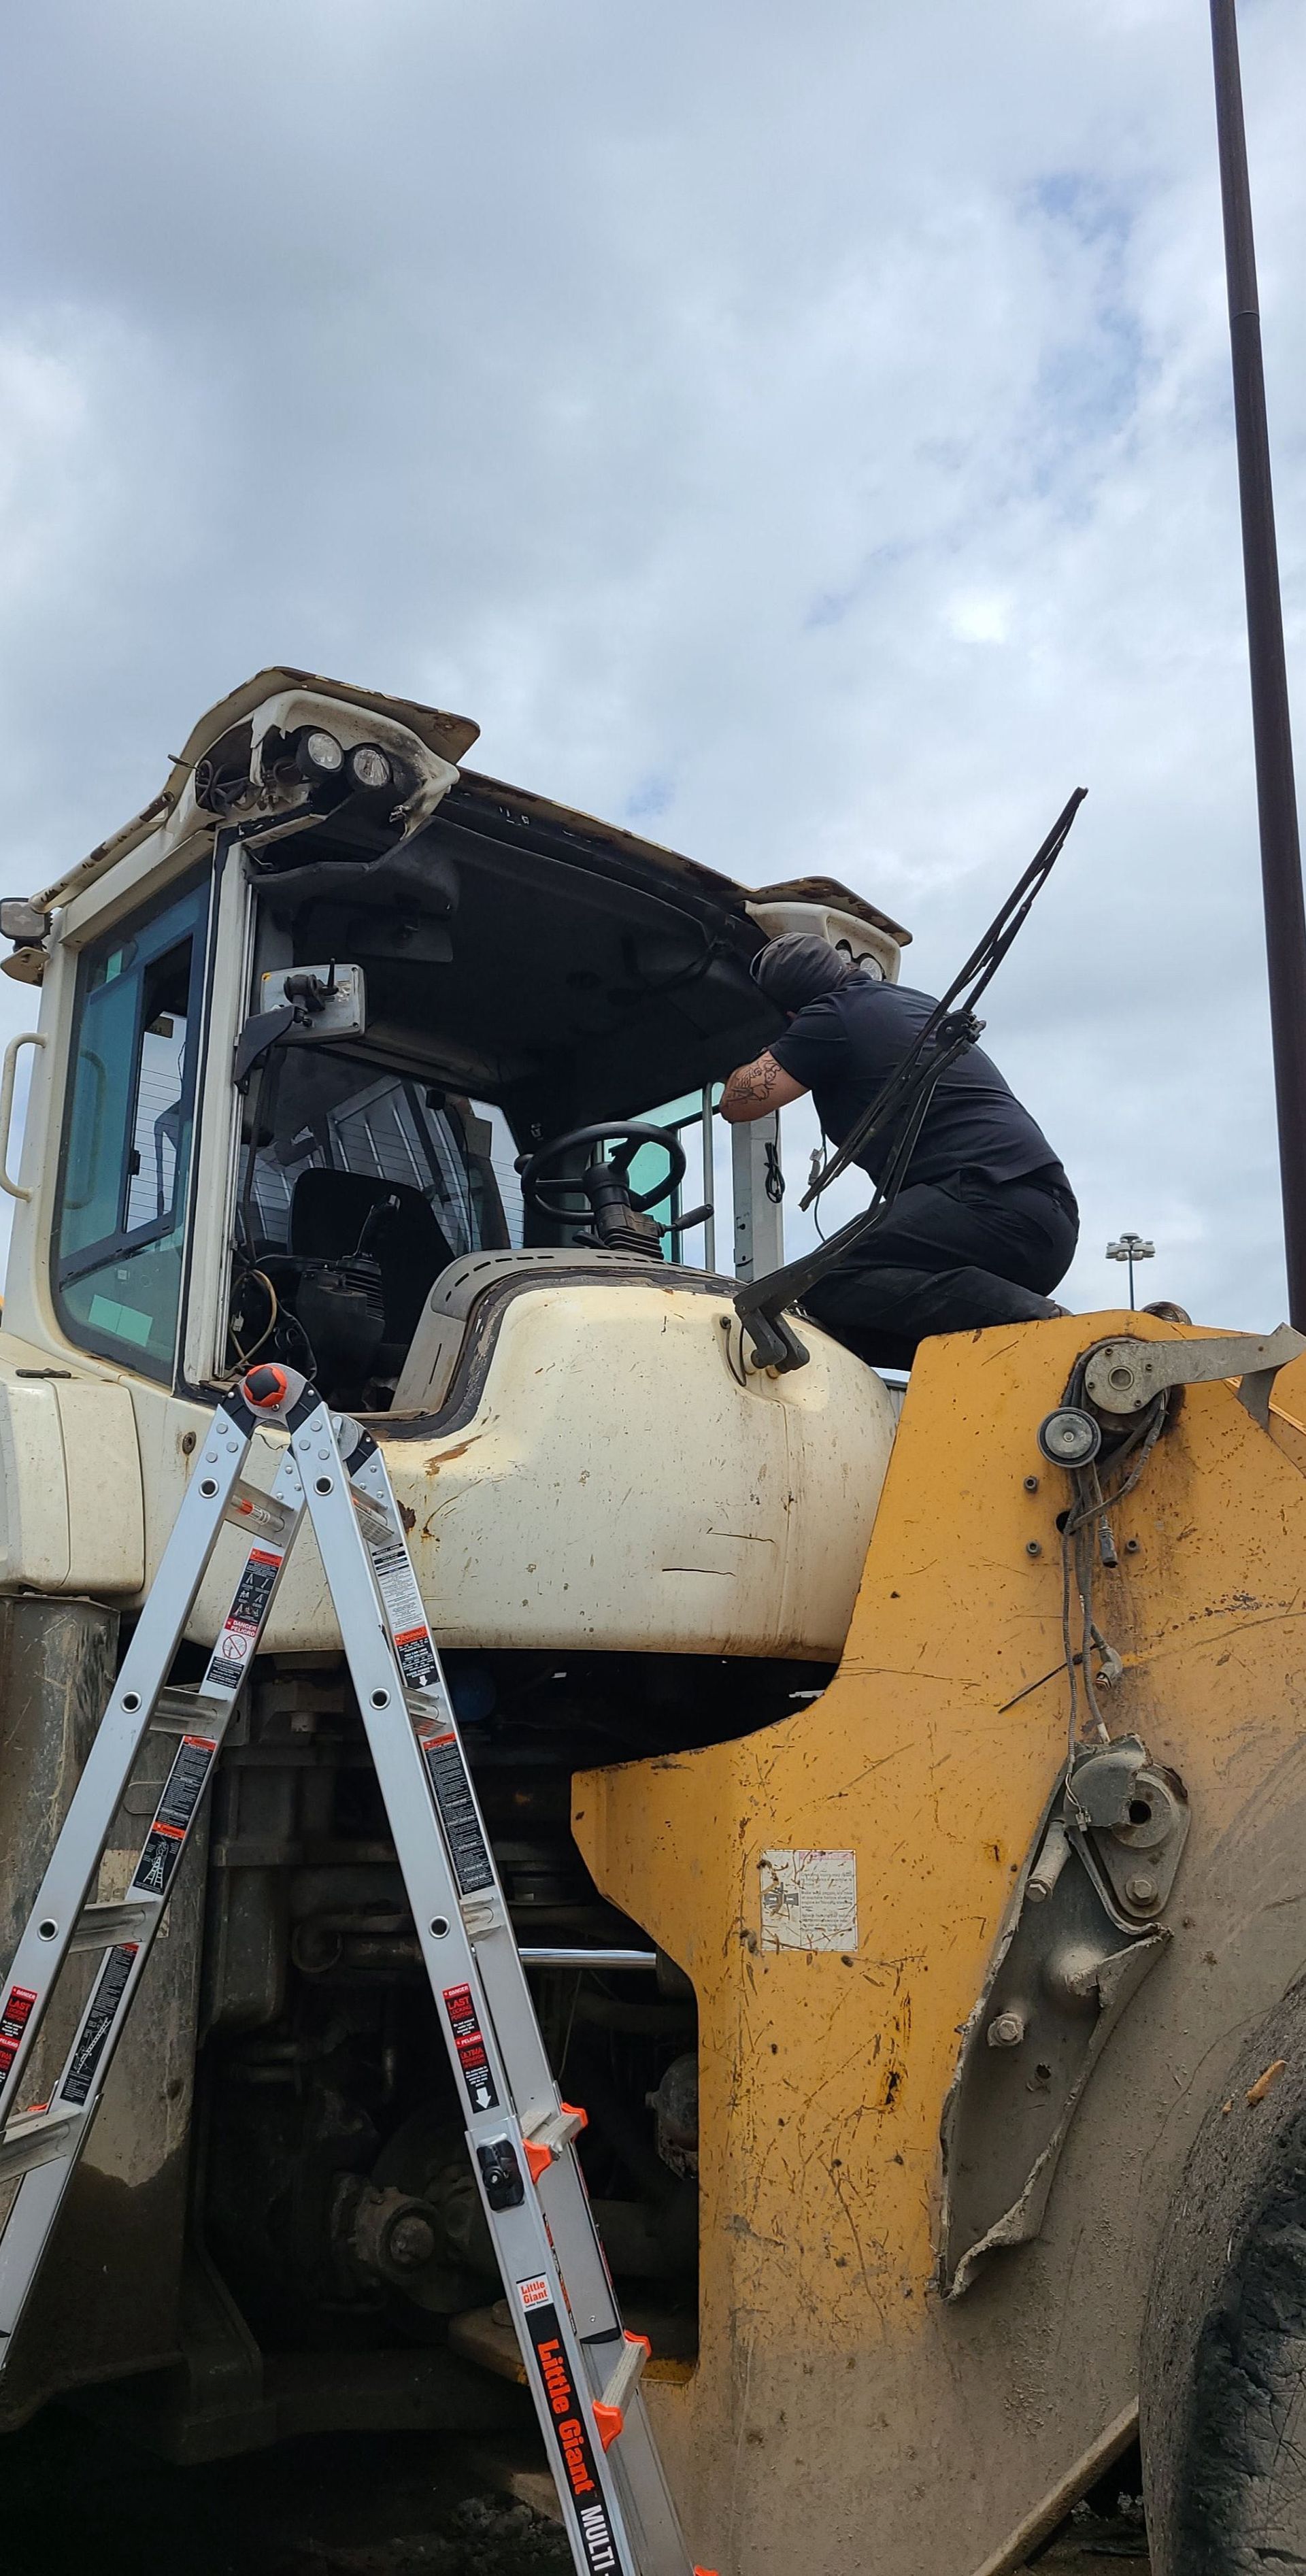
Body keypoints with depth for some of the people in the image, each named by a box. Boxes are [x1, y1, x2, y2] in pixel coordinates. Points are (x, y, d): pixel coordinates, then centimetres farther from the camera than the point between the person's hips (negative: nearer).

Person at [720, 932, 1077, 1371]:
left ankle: (1028, 1318, -27)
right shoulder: (914, 1002, 26)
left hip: (992, 1198, -9)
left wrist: (761, 1059, 28)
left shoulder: (832, 1016, 0)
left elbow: (738, 1102, 6)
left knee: (827, 1283, -20)